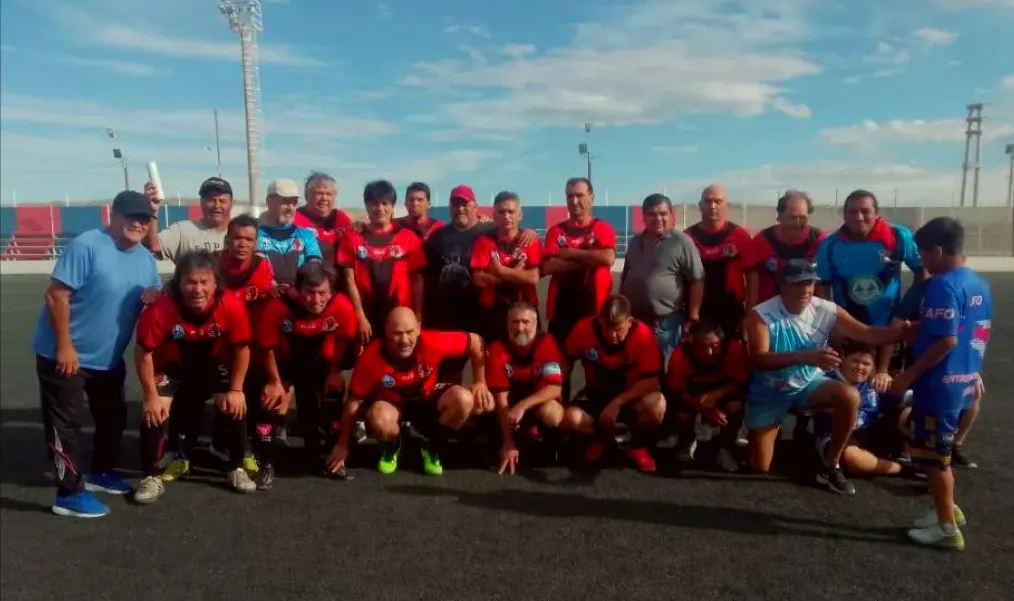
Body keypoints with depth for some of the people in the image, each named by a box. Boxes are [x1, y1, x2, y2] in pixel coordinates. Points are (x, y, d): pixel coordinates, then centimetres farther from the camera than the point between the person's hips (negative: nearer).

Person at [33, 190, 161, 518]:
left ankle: (101, 472, 38)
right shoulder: (86, 245, -21)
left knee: (114, 416, 18)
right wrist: (64, 346, -23)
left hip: (108, 356, 8)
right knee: (66, 423, 0)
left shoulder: (146, 259, 3)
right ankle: (70, 493, 9)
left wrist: (152, 296, -12)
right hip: (64, 353, -8)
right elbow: (56, 295, -23)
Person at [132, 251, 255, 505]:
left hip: (213, 364, 1)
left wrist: (236, 389, -11)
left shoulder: (232, 306, -31)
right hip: (171, 366, -1)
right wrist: (150, 396, -17)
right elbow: (143, 352, -20)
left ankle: (236, 469, 12)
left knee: (236, 406, -10)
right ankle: (152, 477, 5)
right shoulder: (160, 310, -35)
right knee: (154, 412, -16)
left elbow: (241, 348, -15)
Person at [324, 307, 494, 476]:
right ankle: (391, 448, 3)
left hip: (428, 400, 2)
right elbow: (354, 401, -16)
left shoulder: (432, 342, -30)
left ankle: (430, 447, 2)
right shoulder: (371, 357, -29)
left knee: (464, 399, -27)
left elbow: (475, 341, -15)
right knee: (379, 418, -37)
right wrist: (342, 445, -10)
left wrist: (479, 382, -17)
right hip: (392, 406, -2)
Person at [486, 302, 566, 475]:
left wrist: (523, 406, -39)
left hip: (540, 404, -1)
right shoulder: (498, 349, -16)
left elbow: (555, 388, -24)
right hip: (513, 405, 2)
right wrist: (508, 443, -25)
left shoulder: (547, 343, -17)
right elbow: (501, 396, -20)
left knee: (550, 412, -37)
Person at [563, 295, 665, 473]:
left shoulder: (643, 335, -23)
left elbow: (652, 381, -24)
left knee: (656, 405, -35)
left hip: (631, 397, -1)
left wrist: (618, 403, -31)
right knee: (571, 418, -30)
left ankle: (638, 446, 1)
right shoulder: (585, 328, -19)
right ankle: (602, 437, 10)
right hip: (596, 395, 2)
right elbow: (566, 360, 0)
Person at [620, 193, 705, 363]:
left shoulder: (682, 242, -7)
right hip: (633, 320, 6)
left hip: (666, 323, -5)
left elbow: (697, 281, -9)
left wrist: (692, 318, -12)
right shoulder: (635, 242, 11)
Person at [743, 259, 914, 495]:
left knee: (849, 396, -29)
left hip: (809, 384, 3)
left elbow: (868, 334, -14)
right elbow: (759, 360, -34)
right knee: (759, 467, -6)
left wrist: (905, 331, -33)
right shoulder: (761, 314, -23)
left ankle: (830, 467, -8)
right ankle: (750, 433, 33)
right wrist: (806, 356, -47)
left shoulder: (826, 310, -13)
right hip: (769, 392, -3)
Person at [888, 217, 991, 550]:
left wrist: (908, 376, -19)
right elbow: (982, 334, 16)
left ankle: (947, 528, 15)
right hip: (964, 382, 9)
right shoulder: (979, 284, 9)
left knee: (933, 455, 4)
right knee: (938, 450, 23)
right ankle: (948, 509, 35)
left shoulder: (942, 286, -20)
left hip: (940, 384, -9)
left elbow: (946, 341, -25)